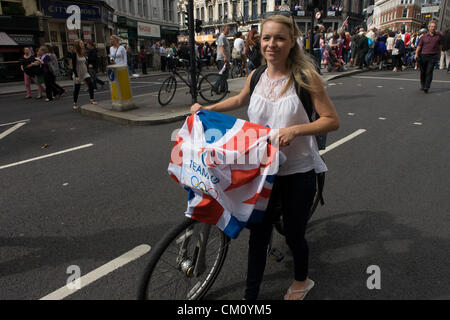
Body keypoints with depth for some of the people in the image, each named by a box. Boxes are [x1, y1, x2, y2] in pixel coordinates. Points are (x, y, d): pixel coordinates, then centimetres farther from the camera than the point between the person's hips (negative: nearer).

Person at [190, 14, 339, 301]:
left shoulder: (306, 76, -13)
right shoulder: (256, 76, 1)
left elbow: (332, 120, -12)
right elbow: (241, 100, 23)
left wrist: (294, 130, -26)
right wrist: (207, 109, 12)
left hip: (297, 171, -3)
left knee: (293, 234, 13)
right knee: (259, 234, 10)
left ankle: (302, 280, 46)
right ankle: (251, 294, 30)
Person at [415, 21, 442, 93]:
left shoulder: (438, 36, 6)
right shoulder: (424, 36, 3)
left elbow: (440, 46, 17)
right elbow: (419, 45, 2)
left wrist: (438, 54, 18)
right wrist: (416, 53, -11)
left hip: (433, 56, -1)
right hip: (424, 55, 1)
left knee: (429, 71, -12)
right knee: (423, 71, 9)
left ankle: (426, 87, -14)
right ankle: (422, 85, 29)